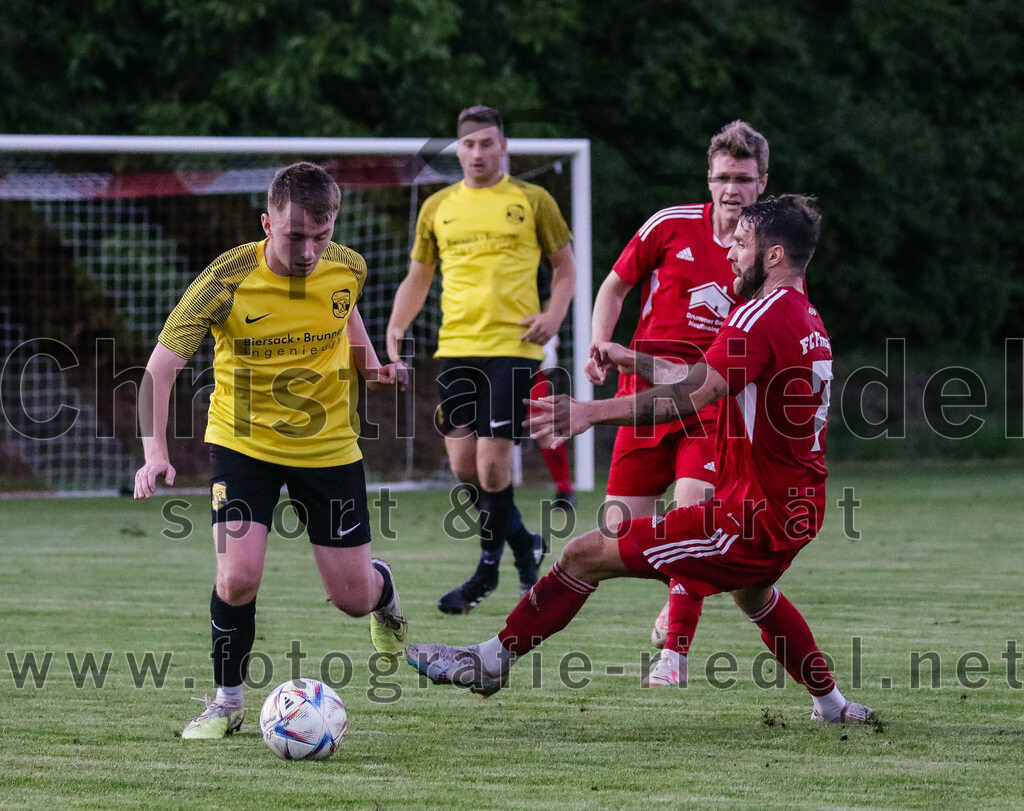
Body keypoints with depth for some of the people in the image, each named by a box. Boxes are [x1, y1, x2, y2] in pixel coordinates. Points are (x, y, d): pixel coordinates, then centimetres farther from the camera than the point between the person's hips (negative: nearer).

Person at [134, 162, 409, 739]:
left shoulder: (348, 268, -12)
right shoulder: (229, 281, -23)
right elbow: (162, 364, -21)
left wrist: (371, 365, 1)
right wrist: (156, 453, -32)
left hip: (330, 447, 2)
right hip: (245, 444, -2)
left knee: (353, 597, 5)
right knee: (238, 577, -19)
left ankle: (382, 587, 45)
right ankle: (227, 703, 5)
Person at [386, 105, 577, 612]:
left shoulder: (531, 201, 4)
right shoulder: (438, 208, 13)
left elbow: (565, 266, 11)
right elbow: (418, 278, 20)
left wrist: (554, 314, -7)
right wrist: (396, 328, 4)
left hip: (513, 346, -4)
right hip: (455, 347, 4)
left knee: (492, 461, -11)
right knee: (462, 463, 0)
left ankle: (487, 571, 3)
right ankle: (523, 545, 24)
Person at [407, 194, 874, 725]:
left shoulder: (765, 313, -17)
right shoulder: (808, 320, 13)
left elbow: (693, 394, -29)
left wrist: (593, 413, -34)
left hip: (756, 517, -10)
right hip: (799, 510, 10)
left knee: (585, 555, -7)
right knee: (751, 591, 41)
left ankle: (492, 660, 1)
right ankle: (831, 706, 47)